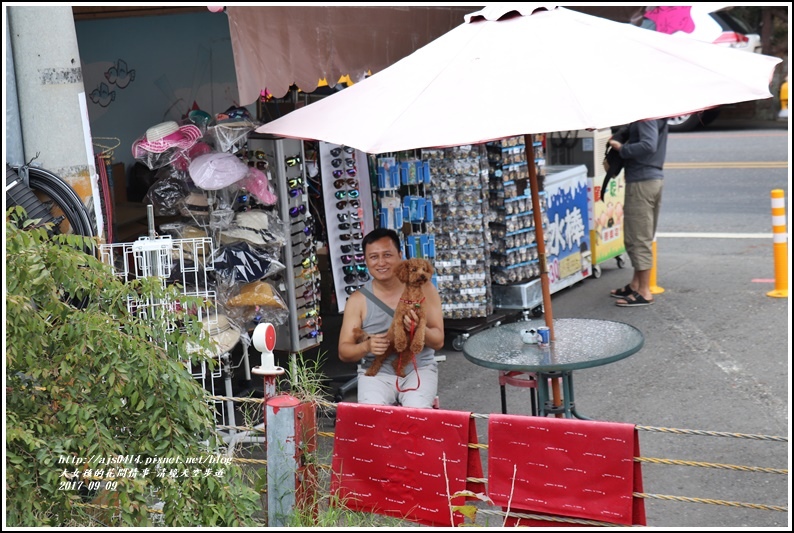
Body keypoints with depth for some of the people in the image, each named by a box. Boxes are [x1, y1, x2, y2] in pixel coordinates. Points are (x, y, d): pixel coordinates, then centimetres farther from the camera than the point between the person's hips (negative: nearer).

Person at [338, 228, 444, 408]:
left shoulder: (422, 289, 0)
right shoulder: (358, 300, 1)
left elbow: (438, 341, -1)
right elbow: (344, 352, 1)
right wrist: (366, 346, -21)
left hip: (418, 368, 0)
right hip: (376, 372, 0)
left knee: (417, 410, -29)